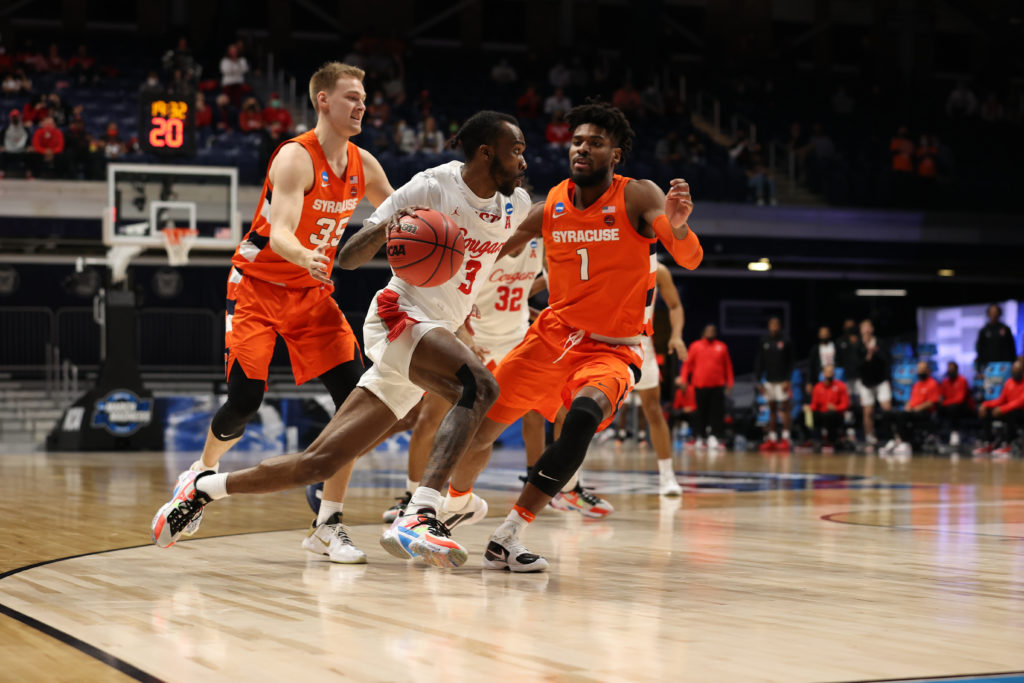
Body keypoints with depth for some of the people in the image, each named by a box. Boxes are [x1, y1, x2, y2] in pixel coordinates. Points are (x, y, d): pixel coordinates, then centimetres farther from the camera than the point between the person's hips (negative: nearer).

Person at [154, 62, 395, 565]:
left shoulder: (363, 165, 0)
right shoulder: (295, 159, -20)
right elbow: (280, 233, -33)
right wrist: (307, 257, -53)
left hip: (313, 292, 6)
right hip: (259, 285, -5)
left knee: (355, 397, -10)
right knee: (245, 399, -10)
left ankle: (328, 525, -4)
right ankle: (202, 474, 25)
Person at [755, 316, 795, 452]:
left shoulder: (786, 342, -4)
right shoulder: (764, 342, 7)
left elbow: (790, 363, -4)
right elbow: (759, 363, 9)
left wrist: (788, 381, -12)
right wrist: (758, 381, 3)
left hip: (782, 381, -4)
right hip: (769, 381, 4)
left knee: (785, 409, -5)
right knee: (772, 410, 7)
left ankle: (786, 439, -5)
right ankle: (771, 439, 9)